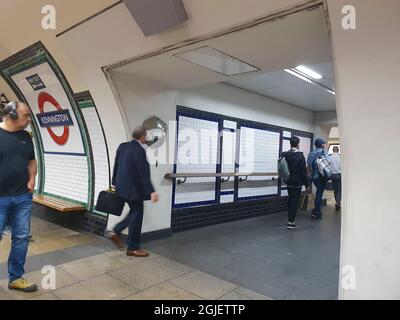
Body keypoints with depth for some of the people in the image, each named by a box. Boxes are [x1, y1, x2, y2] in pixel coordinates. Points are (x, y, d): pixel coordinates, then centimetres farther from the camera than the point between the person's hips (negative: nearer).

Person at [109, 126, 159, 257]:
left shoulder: (123, 146, 6)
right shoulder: (139, 151, -21)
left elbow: (116, 166, 13)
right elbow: (143, 173, -25)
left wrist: (115, 183, 23)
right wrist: (151, 191, -25)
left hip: (123, 186, 9)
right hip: (133, 188, -9)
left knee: (135, 212, 24)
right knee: (136, 216, 3)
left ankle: (116, 232, 24)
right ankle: (133, 248, 14)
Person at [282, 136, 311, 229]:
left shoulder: (285, 155, -2)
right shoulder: (300, 156, -15)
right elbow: (304, 171, -13)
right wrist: (307, 185, -7)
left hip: (288, 182, 5)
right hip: (297, 183, -5)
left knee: (291, 199, 20)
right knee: (295, 201, 2)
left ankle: (290, 219, 29)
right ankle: (291, 222, 4)